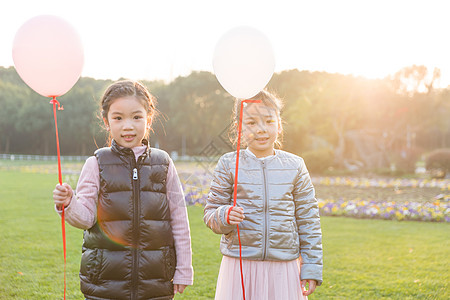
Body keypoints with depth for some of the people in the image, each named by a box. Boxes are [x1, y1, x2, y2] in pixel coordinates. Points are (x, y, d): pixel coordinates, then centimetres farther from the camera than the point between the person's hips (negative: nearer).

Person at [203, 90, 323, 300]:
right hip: (239, 266, -1)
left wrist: (312, 267, 5)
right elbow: (210, 214, 3)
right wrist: (225, 216, -20)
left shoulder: (295, 166, 4)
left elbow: (308, 220, 7)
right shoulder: (229, 165, 1)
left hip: (283, 267, 1)